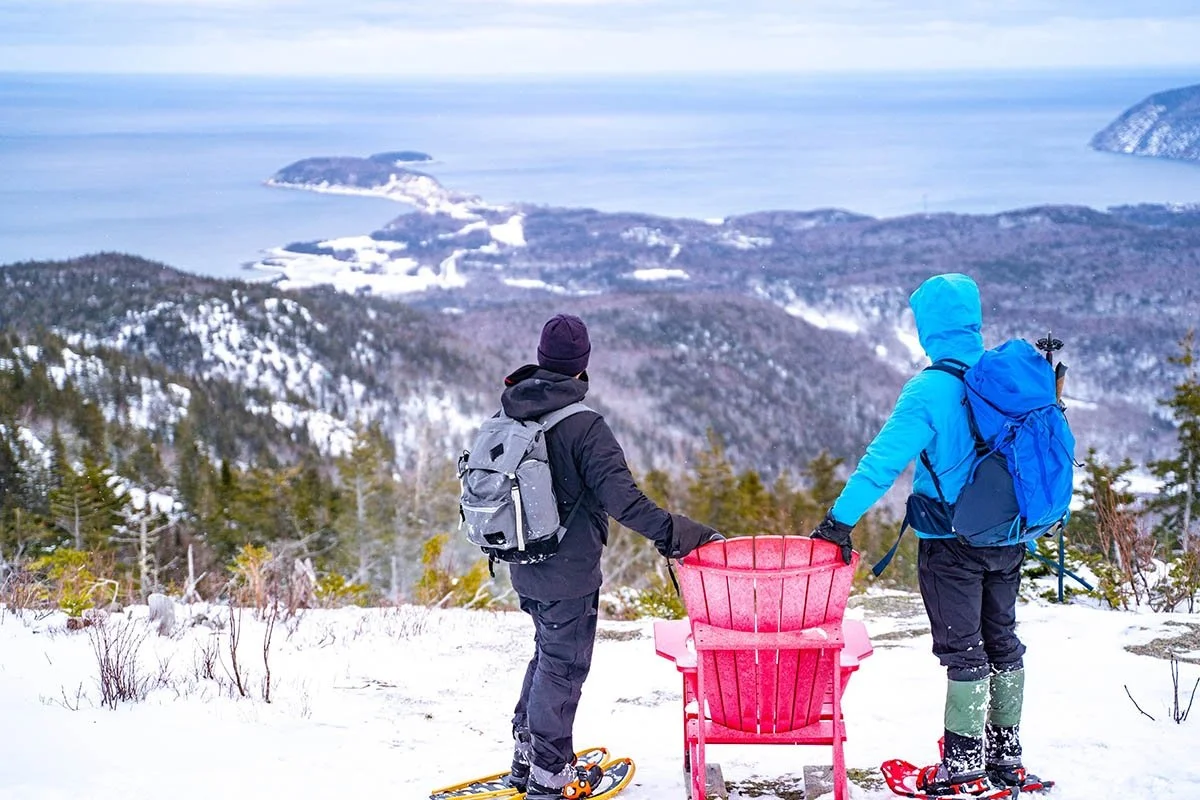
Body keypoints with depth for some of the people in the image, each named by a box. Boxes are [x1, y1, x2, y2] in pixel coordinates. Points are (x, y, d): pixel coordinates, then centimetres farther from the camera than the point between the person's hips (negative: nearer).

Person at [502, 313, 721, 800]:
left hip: (525, 567, 7)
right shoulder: (583, 425, -21)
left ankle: (526, 755, 31)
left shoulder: (509, 417, 3)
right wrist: (673, 532, -25)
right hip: (568, 572, -7)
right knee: (564, 665, 6)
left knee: (549, 654, 23)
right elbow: (619, 496, -28)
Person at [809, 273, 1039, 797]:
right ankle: (1006, 757, 25)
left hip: (953, 542, -6)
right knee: (1003, 641, 16)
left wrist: (841, 518, -20)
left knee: (963, 649, 2)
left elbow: (885, 459, -23)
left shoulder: (929, 391, -18)